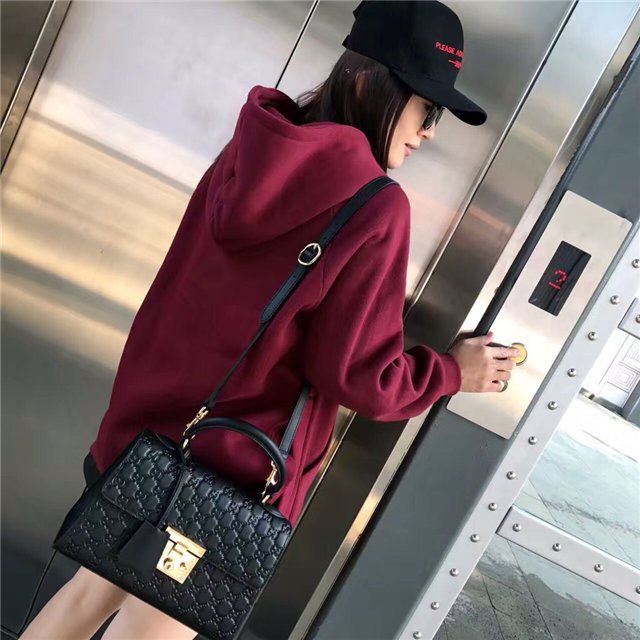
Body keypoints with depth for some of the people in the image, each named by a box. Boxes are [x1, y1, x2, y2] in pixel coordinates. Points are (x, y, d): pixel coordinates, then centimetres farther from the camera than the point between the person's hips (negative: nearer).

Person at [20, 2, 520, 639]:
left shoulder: (251, 152, 0)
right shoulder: (375, 209, -21)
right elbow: (357, 377, -16)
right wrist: (453, 371, -1)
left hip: (150, 424, 7)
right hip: (236, 466, -6)